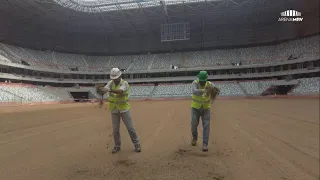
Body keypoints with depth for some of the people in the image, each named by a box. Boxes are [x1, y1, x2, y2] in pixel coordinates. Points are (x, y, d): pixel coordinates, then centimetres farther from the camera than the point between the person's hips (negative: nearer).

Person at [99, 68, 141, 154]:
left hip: (124, 109, -3)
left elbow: (120, 91, -39)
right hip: (114, 110, 3)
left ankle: (137, 144, 16)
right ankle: (117, 146, 24)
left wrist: (110, 90, -56)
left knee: (130, 127, 1)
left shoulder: (125, 84, -17)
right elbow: (105, 89, -21)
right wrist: (102, 89, -46)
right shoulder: (110, 83, -2)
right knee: (115, 129, 7)